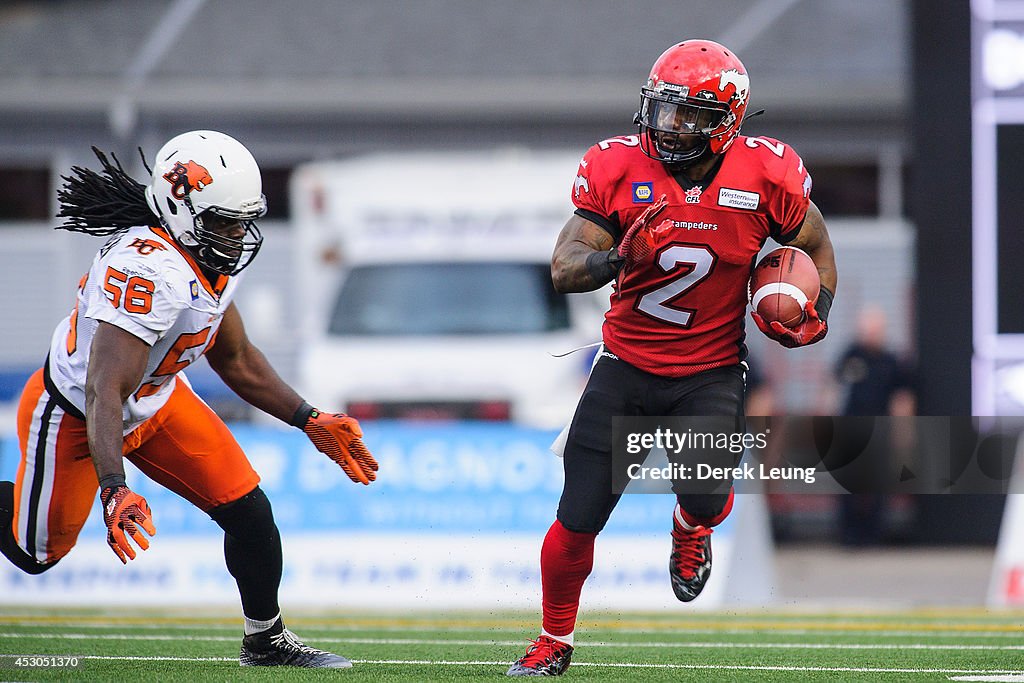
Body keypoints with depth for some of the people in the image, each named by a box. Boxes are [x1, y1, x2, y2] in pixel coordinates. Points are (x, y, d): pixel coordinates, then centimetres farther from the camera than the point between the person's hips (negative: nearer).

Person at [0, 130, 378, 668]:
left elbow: (236, 361, 10)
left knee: (249, 512, -1)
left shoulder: (216, 263, -8)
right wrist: (113, 490, -53)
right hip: (72, 416, -8)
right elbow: (105, 392, -42)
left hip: (157, 401, 8)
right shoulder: (151, 271, -37)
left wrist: (310, 421, 5)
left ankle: (266, 640, 18)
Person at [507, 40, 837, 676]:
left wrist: (816, 315, -6)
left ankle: (692, 529, 16)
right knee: (576, 523, 0)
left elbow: (816, 247, 10)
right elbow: (564, 270, -10)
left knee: (706, 497, -25)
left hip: (710, 374, -1)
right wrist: (617, 259, -30)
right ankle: (554, 643, 26)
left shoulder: (765, 174, -10)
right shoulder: (618, 168, -9)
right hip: (626, 367, 1)